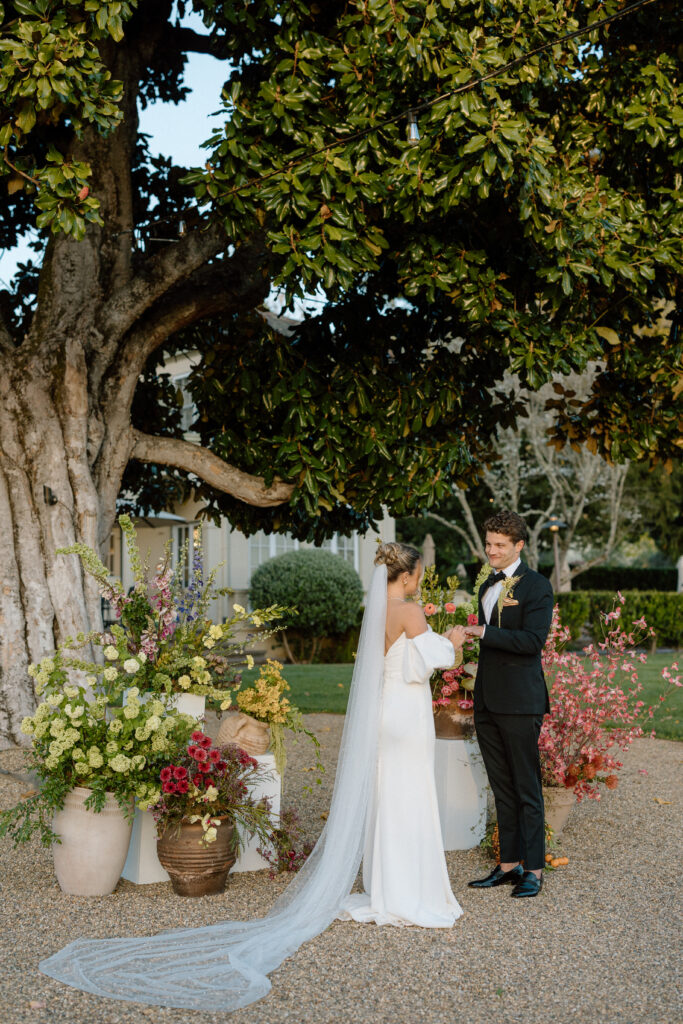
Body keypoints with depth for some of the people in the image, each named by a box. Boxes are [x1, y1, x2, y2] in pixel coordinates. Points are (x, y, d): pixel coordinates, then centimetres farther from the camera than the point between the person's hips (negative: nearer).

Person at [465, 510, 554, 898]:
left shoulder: (536, 586, -7)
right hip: (488, 702, 7)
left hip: (520, 703, -7)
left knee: (527, 788, 0)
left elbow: (533, 640, -19)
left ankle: (534, 869, 8)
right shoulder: (488, 586, 16)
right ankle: (509, 863, 19)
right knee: (502, 788, 12)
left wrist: (482, 632, -20)